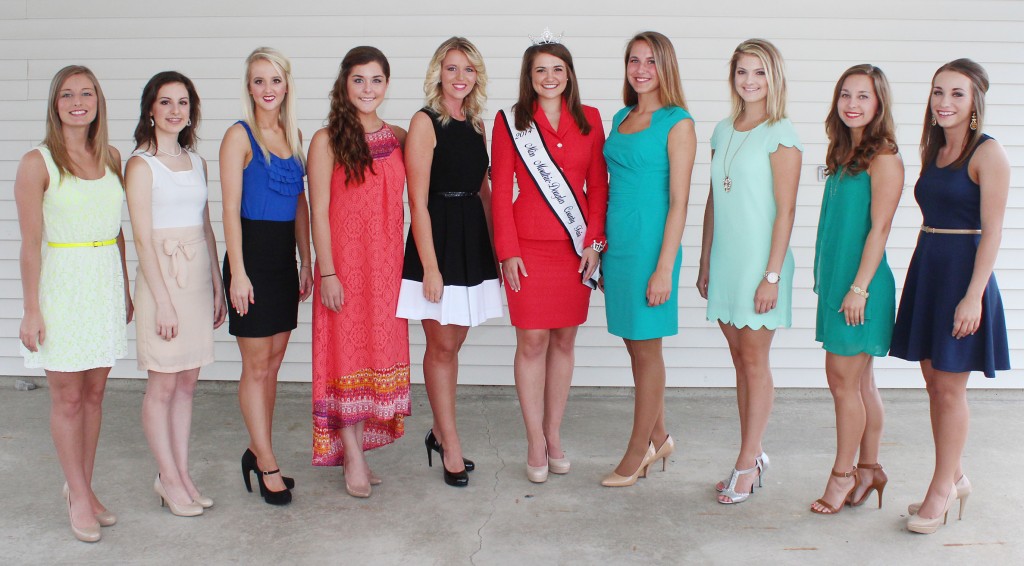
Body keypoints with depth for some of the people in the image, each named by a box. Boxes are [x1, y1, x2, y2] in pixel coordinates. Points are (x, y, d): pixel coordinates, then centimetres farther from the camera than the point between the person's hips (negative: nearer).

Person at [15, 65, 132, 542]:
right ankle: (79, 495, 15)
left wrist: (125, 289, 13)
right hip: (63, 283, -5)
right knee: (67, 398, 4)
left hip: (106, 284, 5)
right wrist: (31, 310, -11)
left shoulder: (111, 158, 7)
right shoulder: (37, 163, -7)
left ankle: (82, 488, 23)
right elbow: (30, 243, -9)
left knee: (94, 394, 11)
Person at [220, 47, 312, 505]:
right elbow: (231, 208, -11)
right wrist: (237, 272, -16)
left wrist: (306, 261, 12)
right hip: (251, 254, -6)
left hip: (284, 257, 6)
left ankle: (257, 452, 25)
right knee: (256, 366, 1)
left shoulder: (293, 135, 12)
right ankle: (267, 464, 9)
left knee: (273, 362, 12)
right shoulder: (239, 136, -7)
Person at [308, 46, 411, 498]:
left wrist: (410, 262, 6)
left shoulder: (398, 138, 9)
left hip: (387, 263, 5)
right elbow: (319, 212, -7)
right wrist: (327, 272, -12)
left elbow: (400, 203, 13)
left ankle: (359, 450, 20)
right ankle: (353, 459, 9)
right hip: (344, 262, -5)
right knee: (347, 357, 0)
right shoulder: (327, 141, -4)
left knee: (381, 352, 8)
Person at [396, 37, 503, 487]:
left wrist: (496, 245, 10)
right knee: (442, 346, 1)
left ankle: (440, 432, 27)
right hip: (436, 240, -6)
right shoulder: (425, 122, -8)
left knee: (453, 343, 13)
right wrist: (430, 266, -16)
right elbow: (418, 202, -12)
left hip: (473, 241, 6)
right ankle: (451, 448, 10)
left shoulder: (475, 124, 12)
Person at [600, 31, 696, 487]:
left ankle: (637, 454, 14)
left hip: (650, 244, -7)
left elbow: (678, 202, -11)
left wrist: (664, 267, -16)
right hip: (617, 244, 7)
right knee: (636, 346, 13)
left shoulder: (677, 123, -7)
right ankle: (659, 439, 29)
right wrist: (603, 251, 14)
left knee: (647, 349, 3)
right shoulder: (621, 119, 13)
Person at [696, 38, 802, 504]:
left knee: (755, 361, 1)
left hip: (759, 262, -6)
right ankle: (753, 455, 22)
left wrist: (772, 274, -15)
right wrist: (704, 262, 12)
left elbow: (785, 210, -11)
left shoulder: (780, 134, -7)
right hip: (724, 260, 6)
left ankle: (747, 463, 10)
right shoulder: (723, 132, 11)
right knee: (739, 359, 11)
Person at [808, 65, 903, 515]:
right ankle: (868, 469, 23)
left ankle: (843, 474, 10)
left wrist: (859, 287, -18)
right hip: (837, 280, 8)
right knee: (859, 381, 13)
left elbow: (879, 228, -15)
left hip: (861, 284, -8)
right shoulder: (843, 155, 13)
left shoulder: (883, 159, -11)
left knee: (844, 379, -2)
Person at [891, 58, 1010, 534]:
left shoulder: (988, 154, -10)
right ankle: (956, 478, 26)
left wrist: (973, 296, -19)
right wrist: (922, 276, 13)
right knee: (934, 383, 12)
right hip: (926, 269, 7)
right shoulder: (933, 151, 12)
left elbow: (992, 230, -14)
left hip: (962, 272, -7)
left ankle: (943, 488, 12)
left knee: (950, 387, 0)